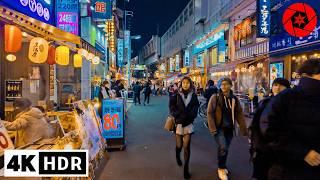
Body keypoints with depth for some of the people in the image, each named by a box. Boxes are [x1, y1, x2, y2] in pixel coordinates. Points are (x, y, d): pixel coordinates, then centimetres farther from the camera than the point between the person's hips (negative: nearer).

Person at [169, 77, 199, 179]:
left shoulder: (193, 96, 0)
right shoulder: (176, 95, -4)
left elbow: (195, 109, 1)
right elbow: (172, 109, -4)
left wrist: (189, 116, -16)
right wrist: (179, 116, -17)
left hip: (188, 123, 1)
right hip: (178, 123, 0)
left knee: (186, 146, 1)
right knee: (179, 145, 8)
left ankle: (186, 169, 14)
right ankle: (177, 156, 44)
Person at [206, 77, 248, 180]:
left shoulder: (234, 99, 3)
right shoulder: (215, 97, -9)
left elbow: (239, 114, 6)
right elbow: (210, 113, -11)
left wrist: (243, 129, 4)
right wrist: (213, 129, -17)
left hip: (229, 129, 4)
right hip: (219, 128, -4)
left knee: (225, 149, 13)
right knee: (223, 148, -19)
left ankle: (222, 166, 39)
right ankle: (221, 168, 6)